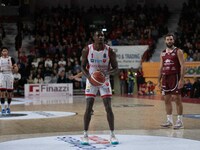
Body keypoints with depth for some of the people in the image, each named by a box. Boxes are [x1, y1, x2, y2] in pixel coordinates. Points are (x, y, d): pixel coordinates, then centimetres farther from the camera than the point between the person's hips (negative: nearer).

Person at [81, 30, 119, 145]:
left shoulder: (109, 51, -12)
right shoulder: (87, 50, -10)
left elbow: (116, 68, -7)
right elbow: (83, 66, -1)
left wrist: (108, 72, -28)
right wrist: (88, 76, -20)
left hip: (104, 80, 0)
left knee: (108, 108, -6)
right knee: (89, 108, -4)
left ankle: (112, 134, 4)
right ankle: (85, 135, 6)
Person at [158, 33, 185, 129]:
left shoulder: (178, 51, -5)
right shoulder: (163, 53, 13)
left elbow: (182, 66, -10)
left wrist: (181, 79, -19)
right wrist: (159, 81, 11)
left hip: (175, 77, -6)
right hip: (165, 78, 6)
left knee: (177, 99, -5)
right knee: (167, 99, 7)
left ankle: (180, 121, -1)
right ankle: (169, 121, 15)